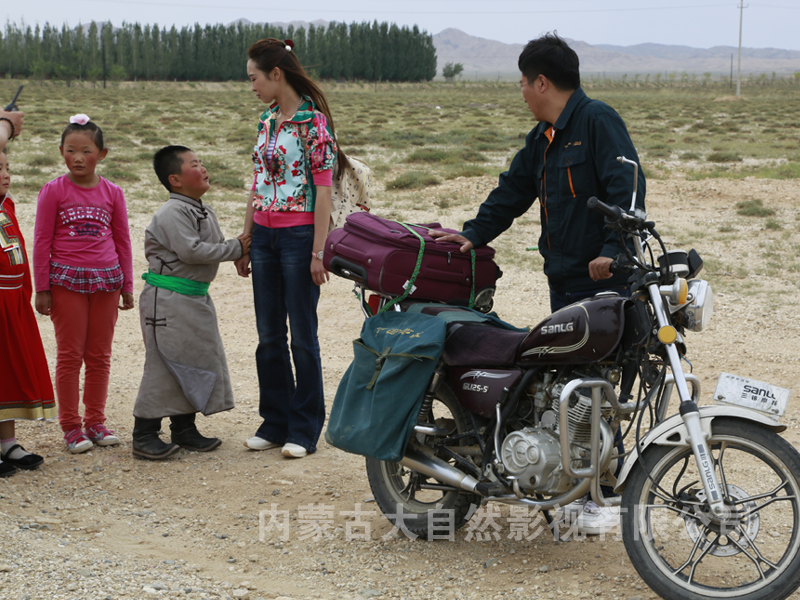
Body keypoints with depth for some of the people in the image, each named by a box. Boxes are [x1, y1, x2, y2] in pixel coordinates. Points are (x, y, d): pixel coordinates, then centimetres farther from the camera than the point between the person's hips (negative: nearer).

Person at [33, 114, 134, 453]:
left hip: (106, 280, 3)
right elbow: (41, 242, -1)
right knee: (70, 355, 2)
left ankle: (96, 421, 18)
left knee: (99, 355, 8)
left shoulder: (112, 193, 6)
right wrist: (42, 288, -4)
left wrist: (127, 285, 10)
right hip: (66, 280, -3)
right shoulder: (53, 191, -2)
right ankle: (70, 426, 9)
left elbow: (123, 242, 12)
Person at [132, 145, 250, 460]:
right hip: (168, 300, -9)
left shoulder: (205, 211, 13)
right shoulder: (172, 213, -16)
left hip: (196, 298, 9)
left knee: (199, 360, 12)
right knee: (164, 364, -6)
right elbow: (191, 251, -25)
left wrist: (237, 248, 1)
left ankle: (184, 428, 23)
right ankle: (144, 435, 3)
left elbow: (212, 248, 21)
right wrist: (235, 248, -17)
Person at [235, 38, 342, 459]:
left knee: (302, 334, 1)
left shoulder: (313, 121, -11)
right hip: (265, 236, 7)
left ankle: (304, 429, 11)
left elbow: (323, 188, -13)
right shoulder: (267, 119, 12)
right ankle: (275, 423, 21)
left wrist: (318, 252, -17)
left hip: (299, 235, -7)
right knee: (269, 335, 10)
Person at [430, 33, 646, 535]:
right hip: (564, 281, 9)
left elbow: (628, 190, -18)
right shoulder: (543, 139, 19)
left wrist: (613, 251, -26)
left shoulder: (598, 120, -9)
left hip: (606, 282, -9)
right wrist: (474, 234, 17)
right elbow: (513, 191, 26)